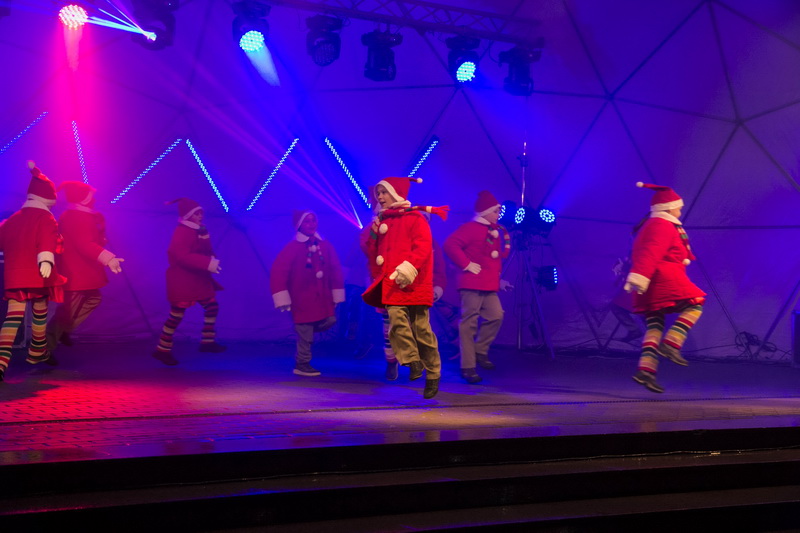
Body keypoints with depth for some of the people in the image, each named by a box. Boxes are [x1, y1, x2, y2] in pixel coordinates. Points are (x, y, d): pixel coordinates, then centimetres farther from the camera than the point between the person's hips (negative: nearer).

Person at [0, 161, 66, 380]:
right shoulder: (46, 219, -6)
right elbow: (47, 241, -22)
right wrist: (46, 260, -34)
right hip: (38, 274, -4)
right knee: (40, 313, 17)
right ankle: (37, 353, 36)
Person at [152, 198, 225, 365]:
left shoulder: (198, 230, 9)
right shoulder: (181, 233, -19)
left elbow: (205, 251, 15)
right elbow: (183, 256, -29)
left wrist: (212, 261, -6)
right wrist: (208, 264, -32)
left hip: (198, 278, 9)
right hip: (182, 280, -9)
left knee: (212, 306, 10)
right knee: (177, 314, -5)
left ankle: (207, 341, 22)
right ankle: (162, 350, 4)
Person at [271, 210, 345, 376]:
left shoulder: (325, 246, 4)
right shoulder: (292, 248, -9)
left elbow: (335, 270, 7)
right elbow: (278, 273, -13)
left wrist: (337, 295, 5)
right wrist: (283, 298, -17)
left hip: (322, 298, 5)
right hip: (302, 300, -5)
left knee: (330, 320, -7)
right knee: (305, 334, -3)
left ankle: (306, 330, 21)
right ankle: (302, 364, 11)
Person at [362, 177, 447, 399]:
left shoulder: (415, 218, -1)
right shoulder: (382, 221, 19)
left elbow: (423, 247, -14)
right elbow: (375, 254, 24)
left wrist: (409, 267, -25)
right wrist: (373, 235, 6)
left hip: (413, 283, -5)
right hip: (391, 284, 5)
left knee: (421, 328, -1)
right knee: (397, 321, -19)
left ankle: (433, 374, 11)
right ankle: (413, 362, -13)